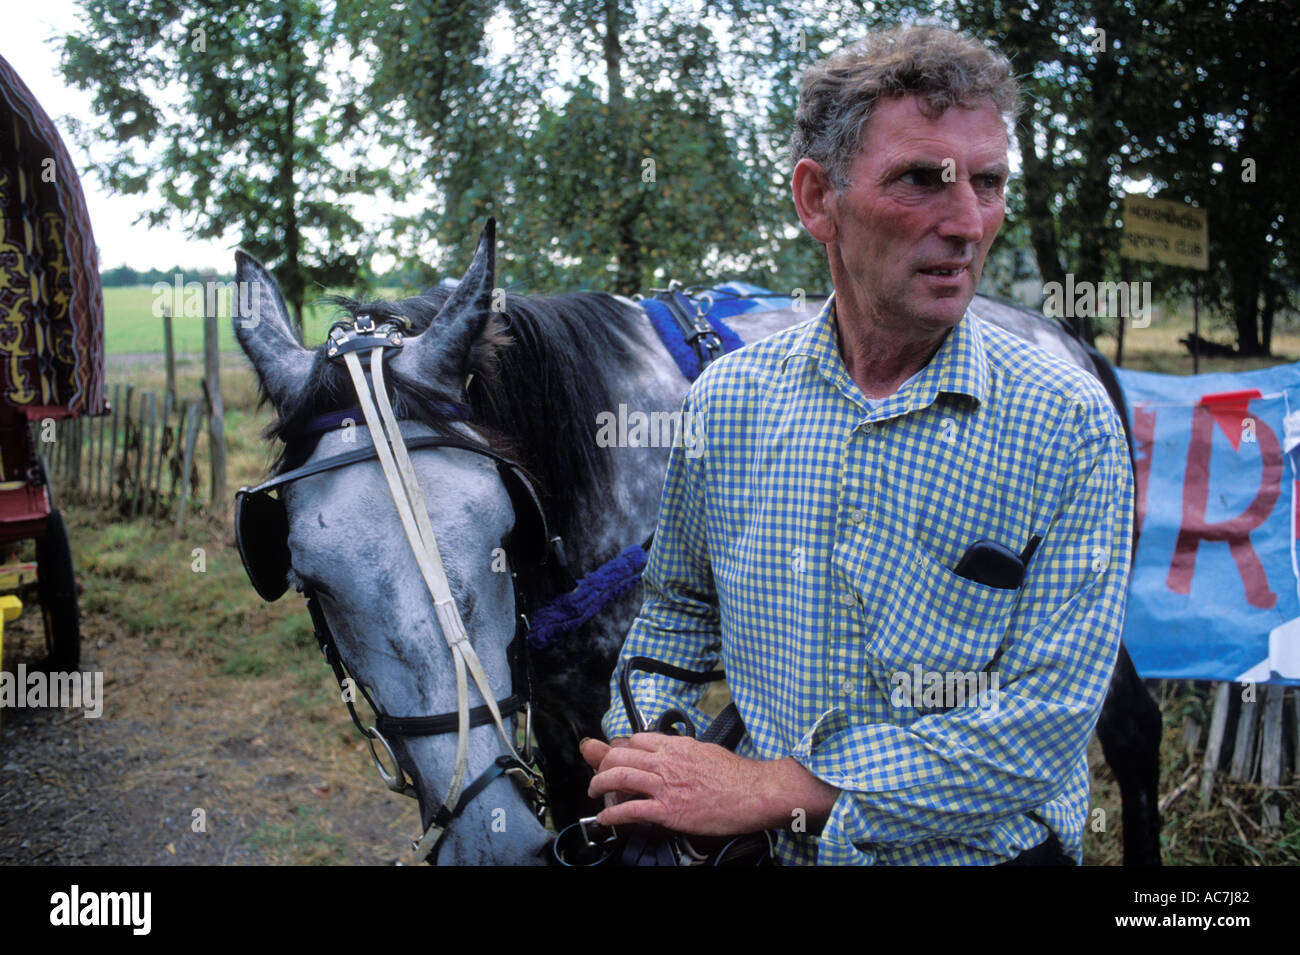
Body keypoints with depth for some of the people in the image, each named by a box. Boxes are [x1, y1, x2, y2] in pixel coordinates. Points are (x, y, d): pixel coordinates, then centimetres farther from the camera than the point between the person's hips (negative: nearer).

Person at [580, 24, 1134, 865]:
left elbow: (1045, 725, -17)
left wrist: (774, 788, -21)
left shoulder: (1069, 425, -11)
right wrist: (639, 749, -6)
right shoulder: (726, 400, -2)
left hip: (983, 852, -1)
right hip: (761, 854, 2)